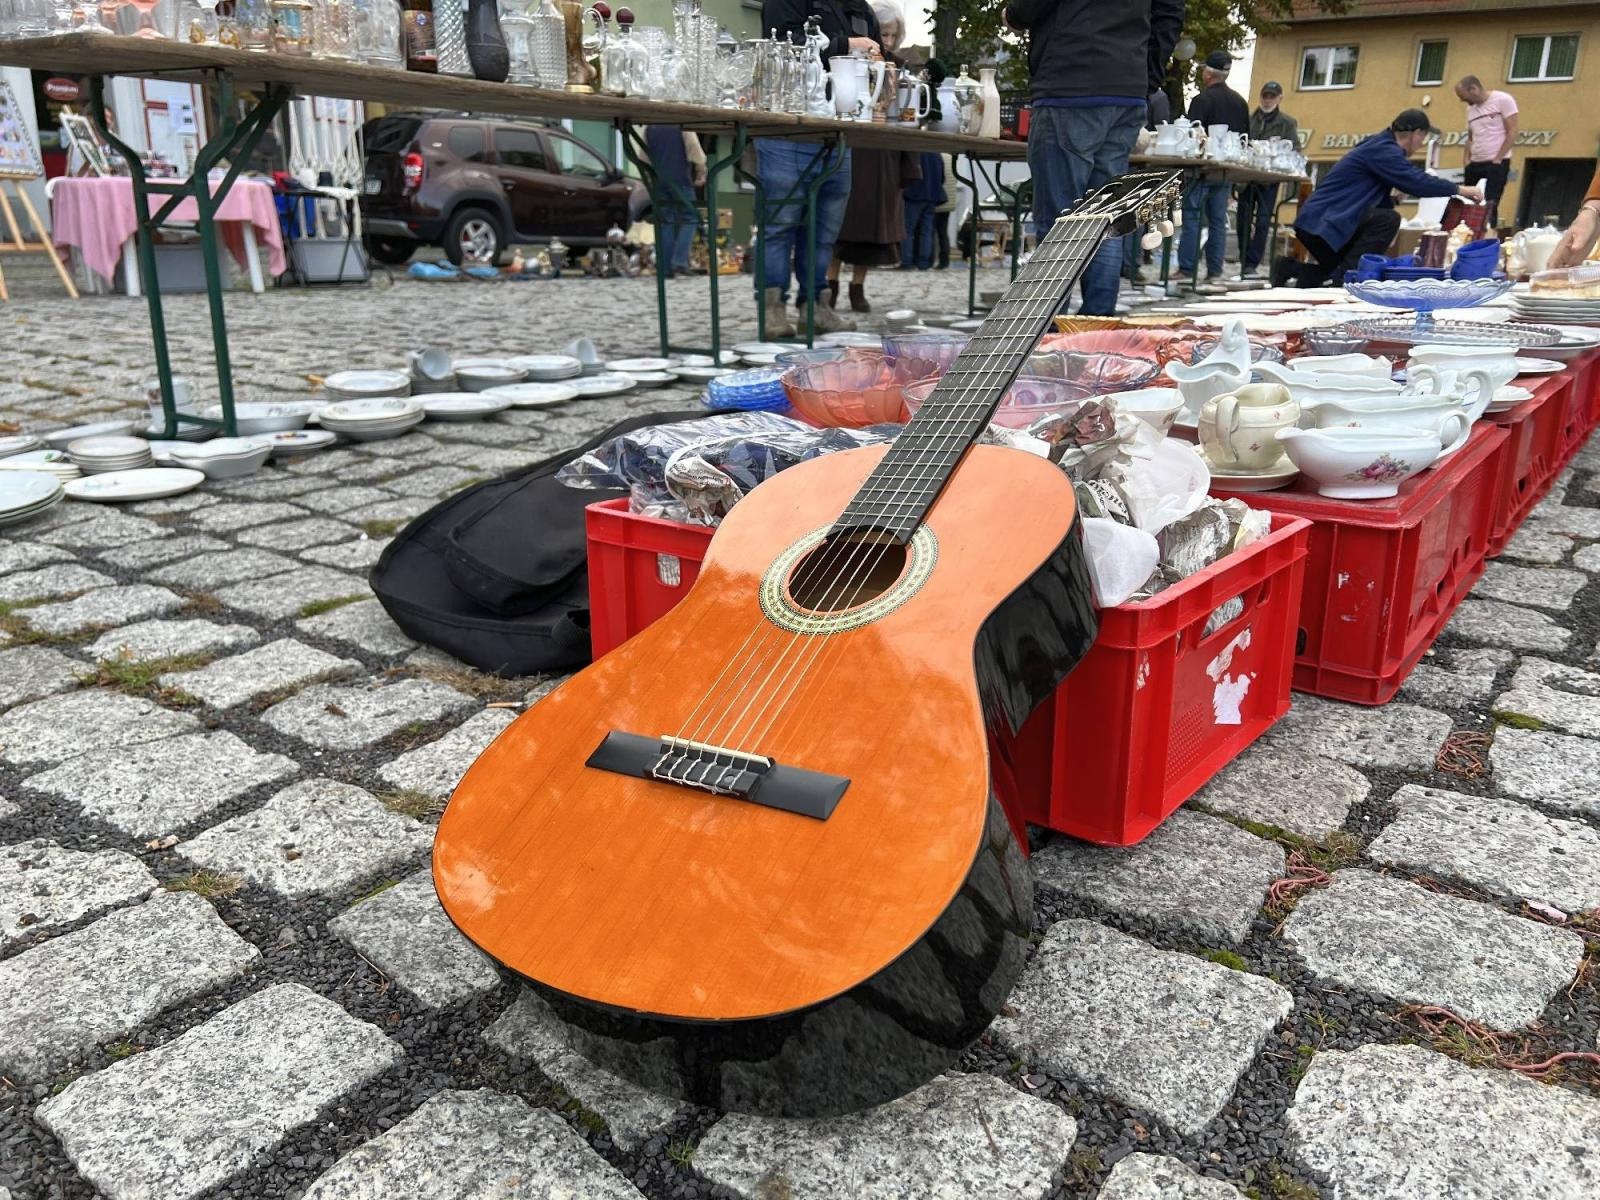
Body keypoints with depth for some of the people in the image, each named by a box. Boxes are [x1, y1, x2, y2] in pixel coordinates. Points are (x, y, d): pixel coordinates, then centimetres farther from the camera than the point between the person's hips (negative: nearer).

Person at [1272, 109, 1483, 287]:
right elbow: (1417, 181, -20)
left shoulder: (1382, 146, 15)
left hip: (1320, 222, 10)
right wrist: (1459, 189, -9)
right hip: (1321, 223, -10)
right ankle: (1340, 278, -21)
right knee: (1388, 219, -22)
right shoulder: (1382, 150, -15)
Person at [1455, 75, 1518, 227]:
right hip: (1475, 164, 7)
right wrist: (1467, 162, 7)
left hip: (1496, 164, -7)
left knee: (1489, 207, -10)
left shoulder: (1503, 100, -5)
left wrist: (1497, 160, -13)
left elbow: (1512, 132, -9)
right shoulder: (1470, 109, 15)